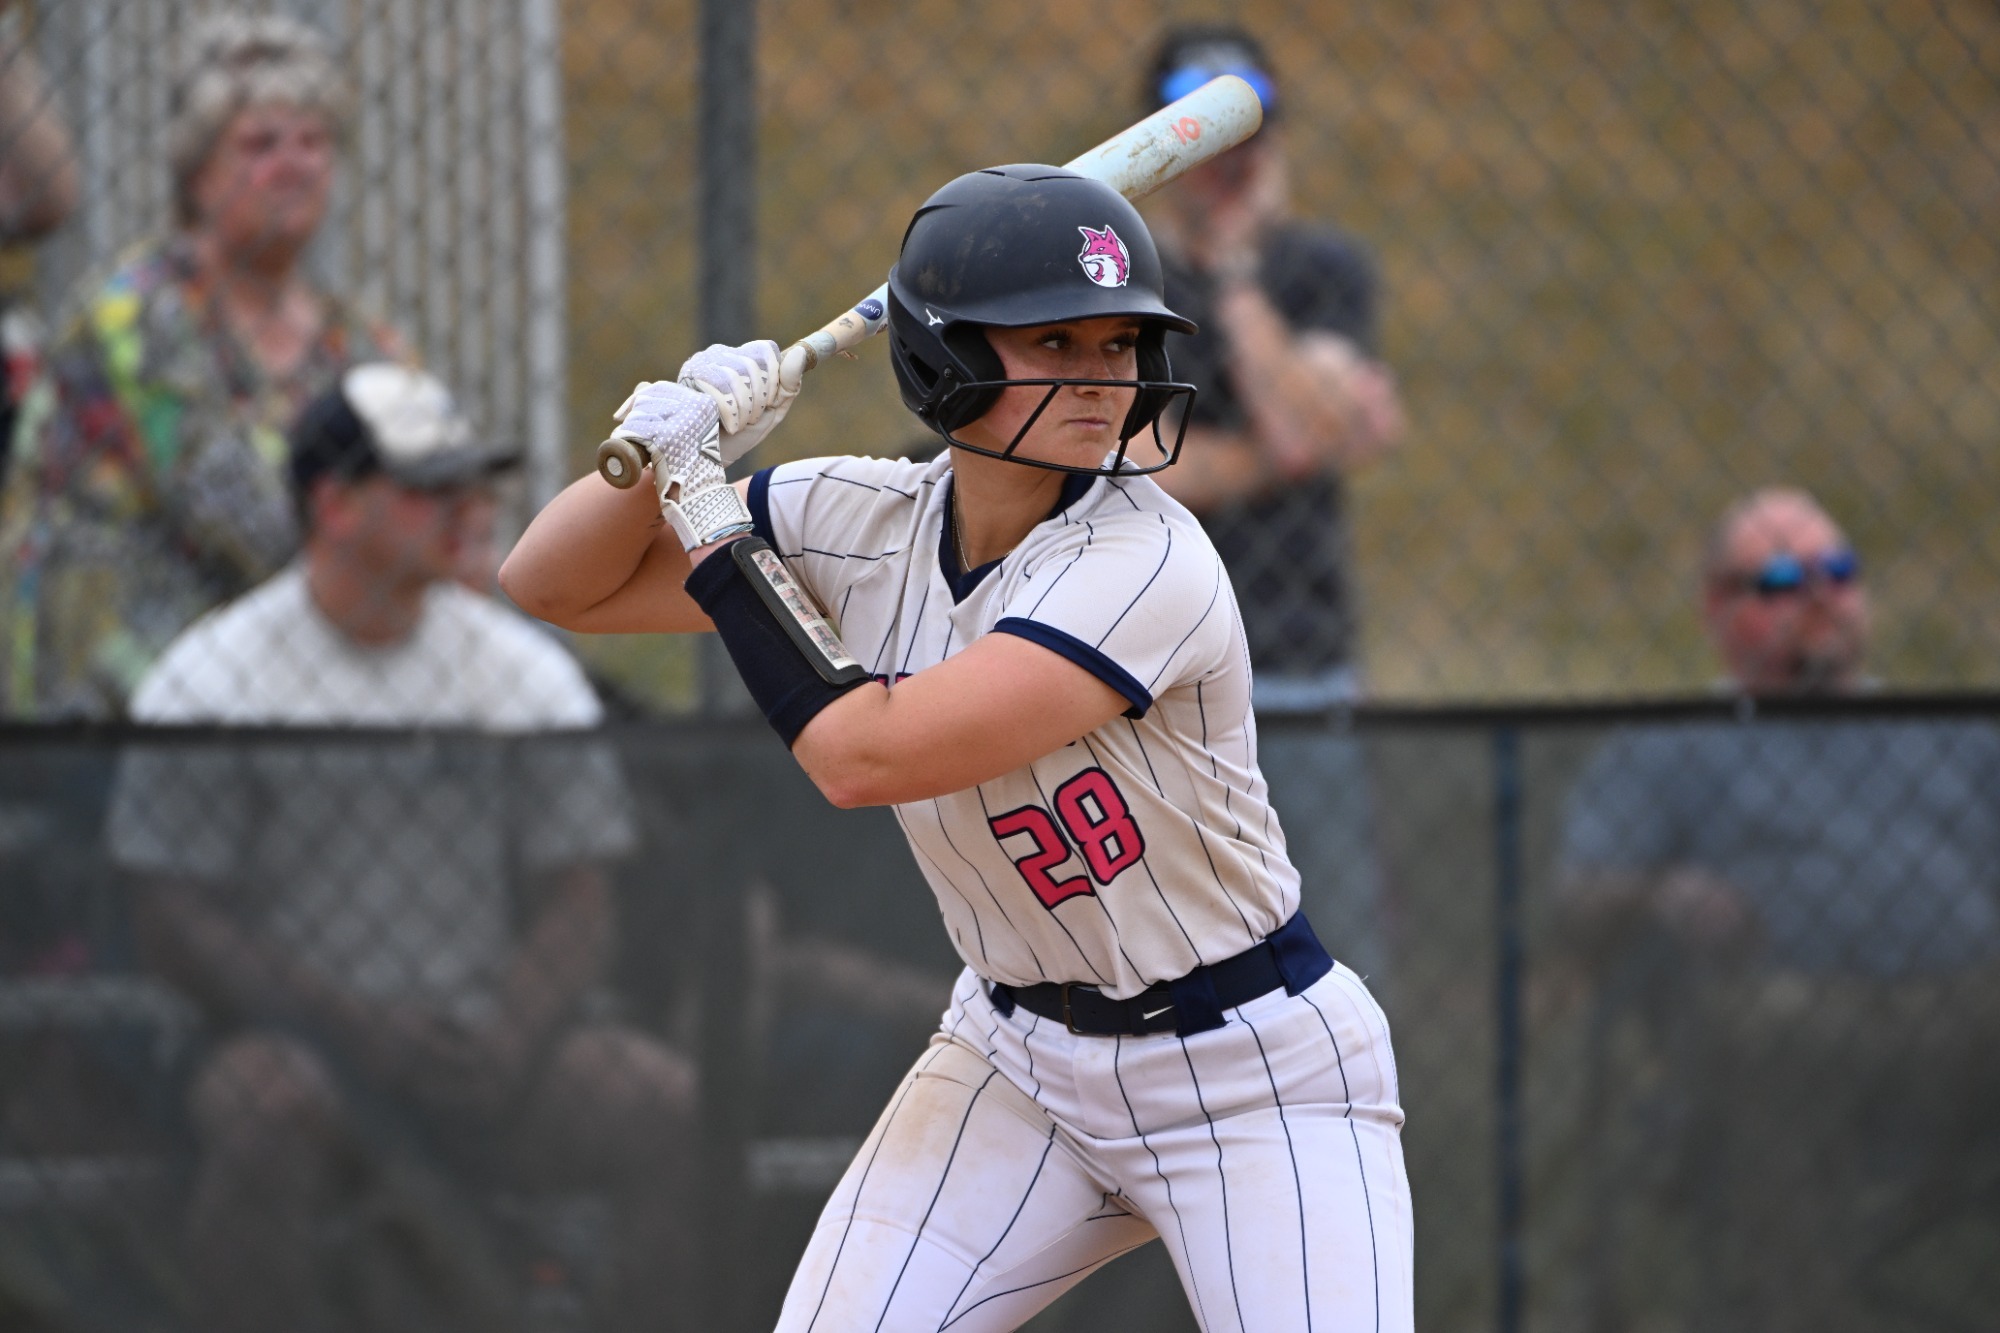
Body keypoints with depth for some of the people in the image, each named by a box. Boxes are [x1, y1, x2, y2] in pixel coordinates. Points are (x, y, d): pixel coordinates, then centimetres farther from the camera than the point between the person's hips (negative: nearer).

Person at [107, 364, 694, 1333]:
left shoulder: (524, 668, 9)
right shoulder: (209, 679, -1)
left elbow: (575, 902, 7)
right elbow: (175, 919, -4)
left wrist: (508, 1042, -14)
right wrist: (356, 1024, -16)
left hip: (500, 1035, 3)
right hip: (299, 1035, -3)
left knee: (676, 1109, -23)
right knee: (259, 1112, -37)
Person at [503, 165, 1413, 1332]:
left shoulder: (1147, 566, -27)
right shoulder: (865, 524, -7)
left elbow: (864, 756, -33)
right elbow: (557, 586, 0)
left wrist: (712, 514, -23)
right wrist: (668, 449, -19)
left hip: (1261, 1086, -5)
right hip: (1020, 1063, 5)